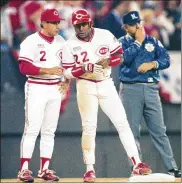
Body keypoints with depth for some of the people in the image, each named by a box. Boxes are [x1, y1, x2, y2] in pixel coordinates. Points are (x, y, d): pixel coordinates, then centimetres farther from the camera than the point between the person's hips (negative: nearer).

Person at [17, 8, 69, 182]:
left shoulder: (61, 42, 9)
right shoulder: (31, 42, -10)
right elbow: (24, 67, -18)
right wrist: (48, 70, -25)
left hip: (55, 89, 6)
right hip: (36, 88, -6)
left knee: (49, 131, 8)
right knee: (32, 129, -10)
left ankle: (45, 169, 12)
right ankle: (24, 169, -7)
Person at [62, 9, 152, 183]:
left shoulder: (105, 35, -3)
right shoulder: (70, 45, -7)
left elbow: (119, 55, 3)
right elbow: (68, 72, -8)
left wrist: (108, 61, -18)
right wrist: (87, 67, -24)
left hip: (106, 85, 2)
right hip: (86, 86, -2)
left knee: (122, 123, -1)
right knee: (89, 127, -6)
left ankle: (137, 164, -1)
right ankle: (90, 169, 1)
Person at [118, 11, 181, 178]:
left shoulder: (153, 42, 12)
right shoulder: (122, 43, 4)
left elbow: (166, 60, 4)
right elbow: (125, 58, -15)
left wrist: (152, 64, -12)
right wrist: (138, 42, -8)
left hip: (151, 89, 2)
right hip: (131, 89, -2)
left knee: (159, 131, 0)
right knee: (133, 132, 0)